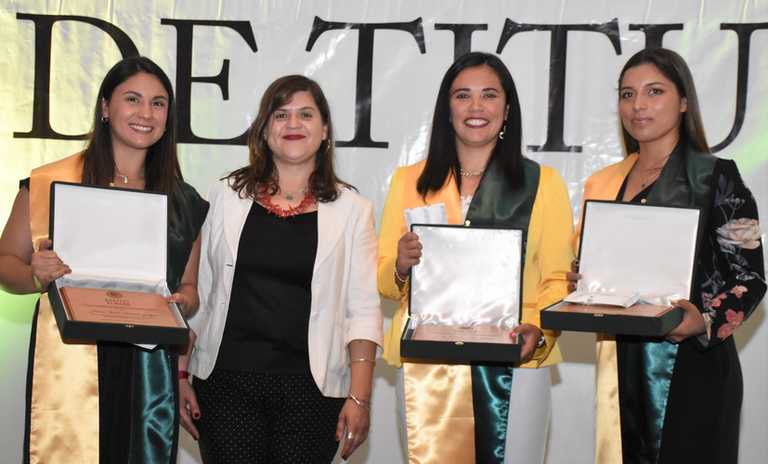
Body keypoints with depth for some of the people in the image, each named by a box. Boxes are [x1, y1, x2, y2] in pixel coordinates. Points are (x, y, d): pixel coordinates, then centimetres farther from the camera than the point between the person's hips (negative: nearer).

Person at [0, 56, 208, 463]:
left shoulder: (183, 201, 11)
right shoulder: (49, 184, 0)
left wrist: (185, 300, -4)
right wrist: (36, 276, -15)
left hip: (151, 371, 3)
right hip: (69, 366, -3)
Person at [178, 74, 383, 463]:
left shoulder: (351, 209, 2)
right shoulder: (226, 197, 6)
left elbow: (363, 310, -2)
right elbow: (195, 293, 8)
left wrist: (359, 397, -8)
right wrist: (179, 376, 4)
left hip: (311, 388, -1)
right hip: (227, 381, 1)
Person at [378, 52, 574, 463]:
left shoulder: (543, 182, 7)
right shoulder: (409, 181, 11)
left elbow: (558, 280, 3)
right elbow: (382, 280, 11)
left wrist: (538, 330, -15)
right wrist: (400, 267, -11)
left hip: (514, 365, -1)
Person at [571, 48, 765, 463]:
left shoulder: (716, 177, -5)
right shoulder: (604, 183, 11)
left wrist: (706, 322, -25)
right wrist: (580, 281, -3)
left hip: (691, 367, -4)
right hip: (623, 367, 5)